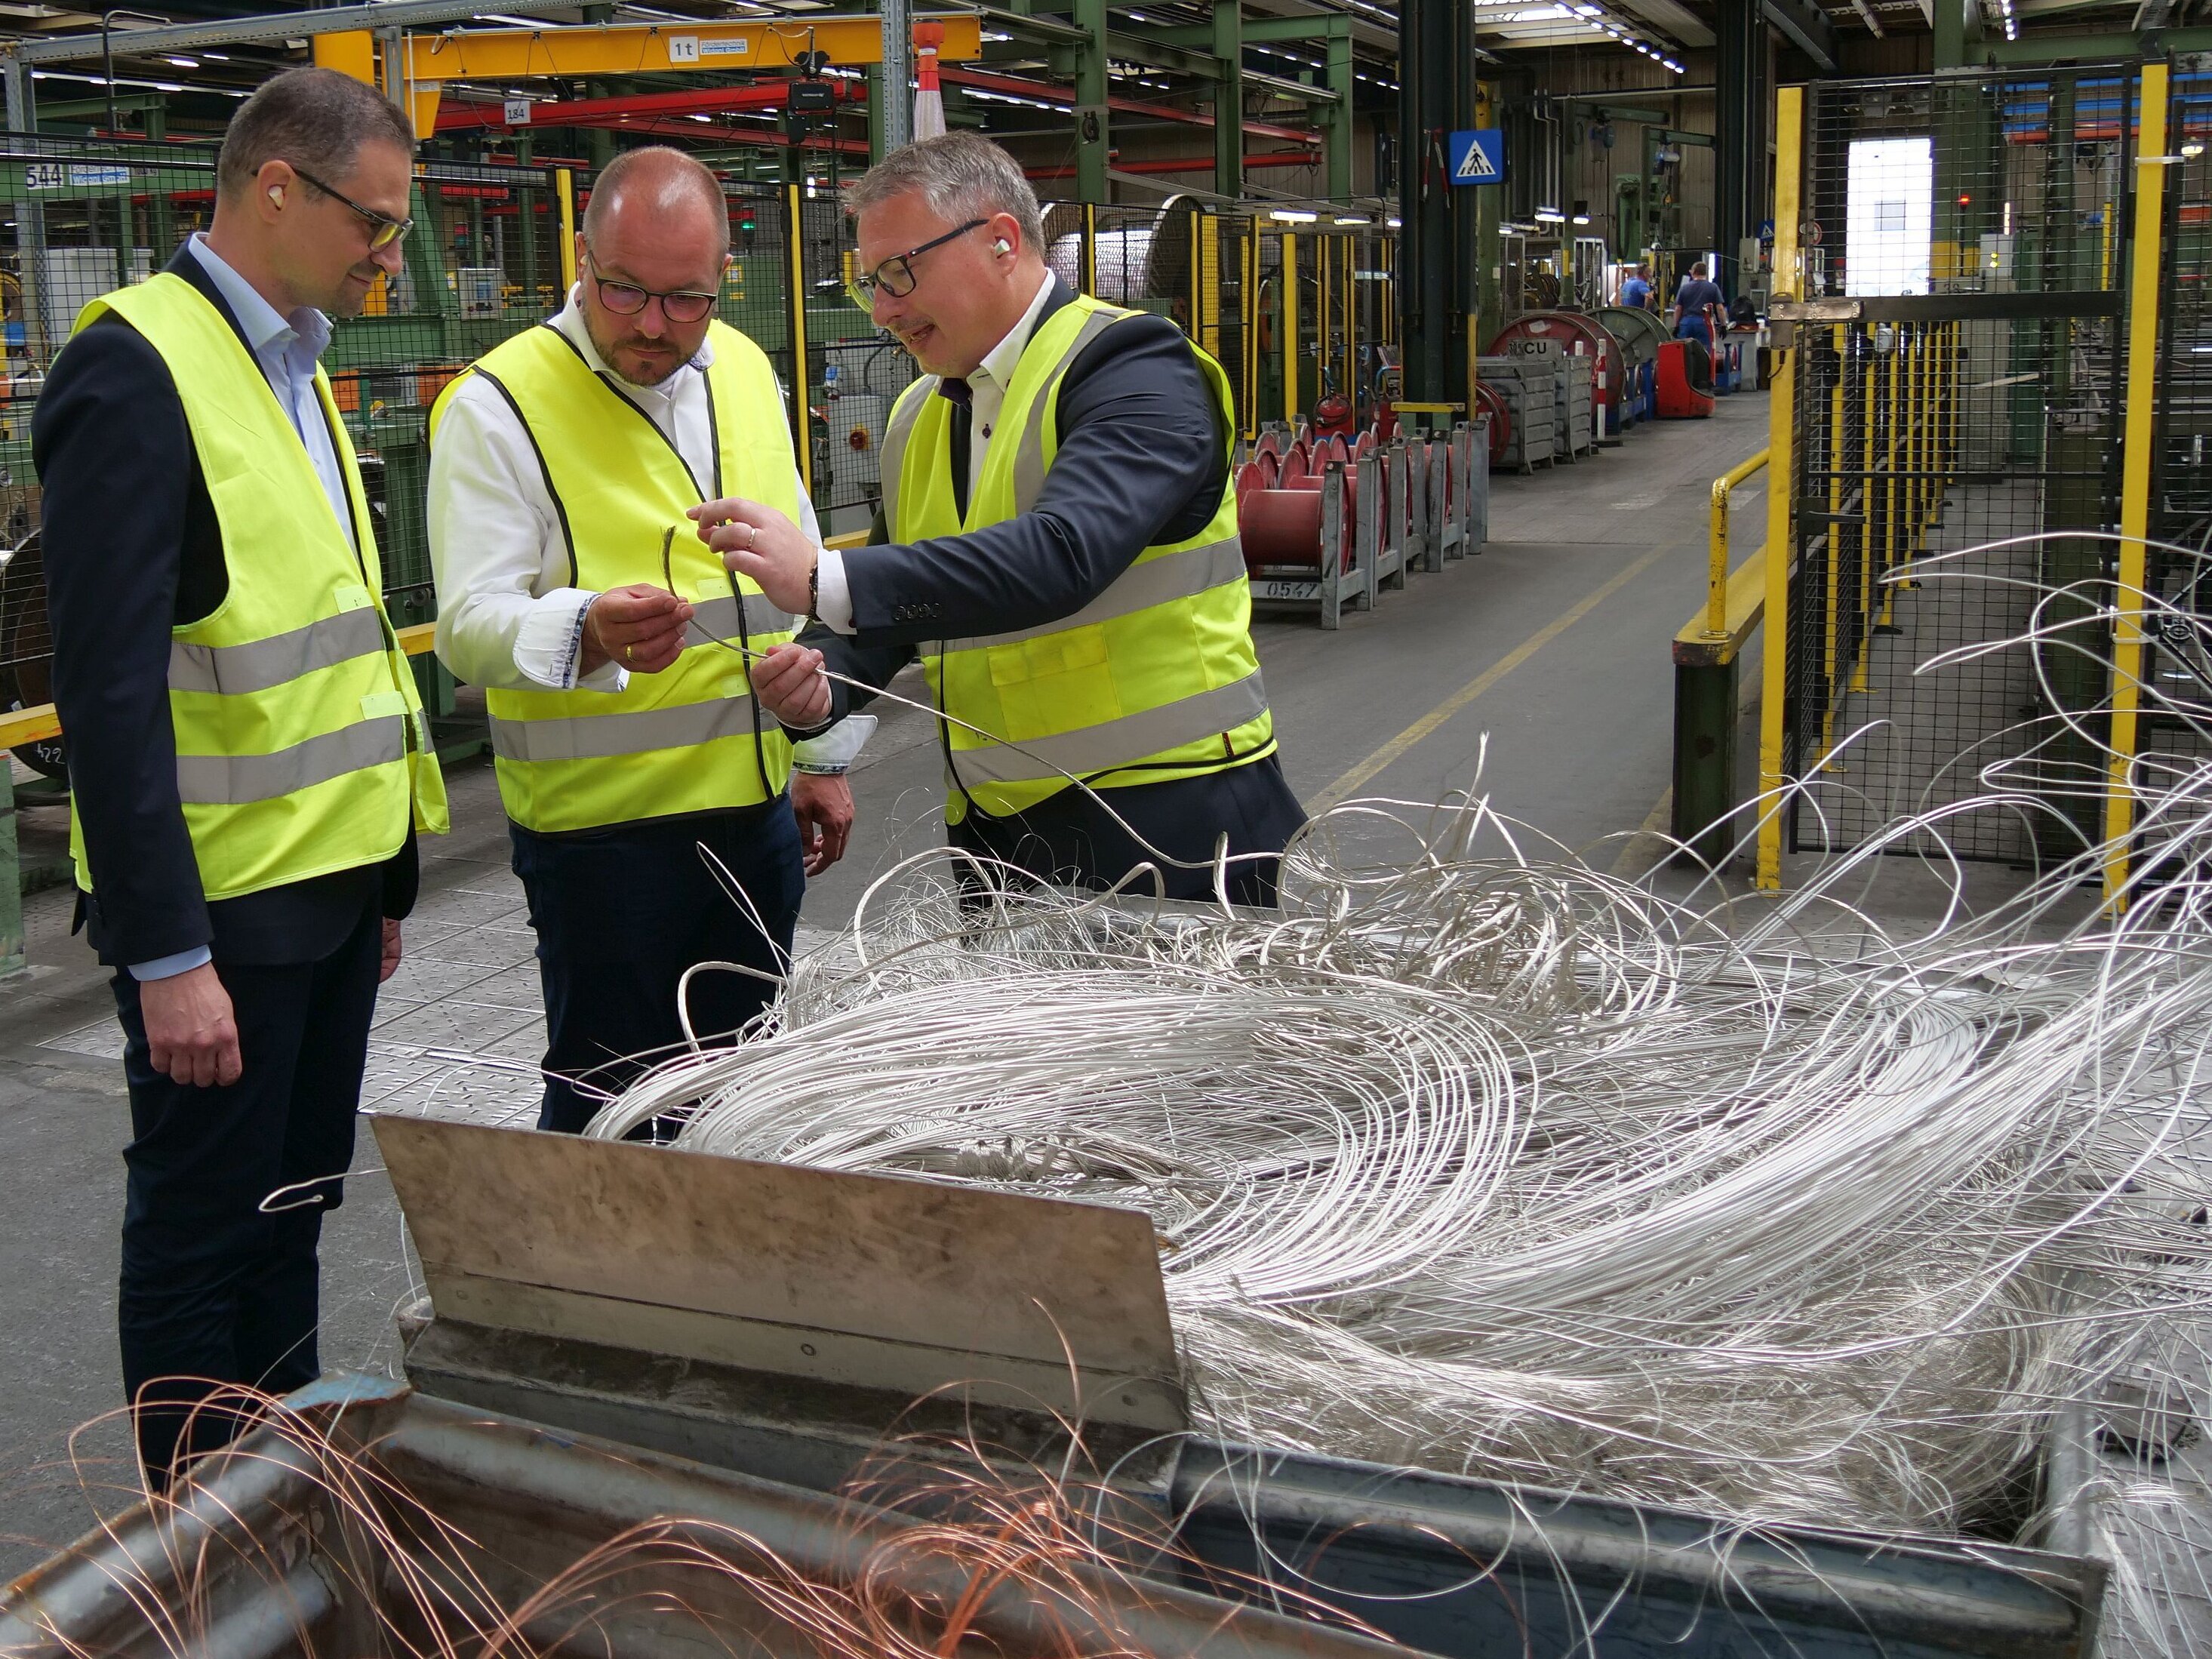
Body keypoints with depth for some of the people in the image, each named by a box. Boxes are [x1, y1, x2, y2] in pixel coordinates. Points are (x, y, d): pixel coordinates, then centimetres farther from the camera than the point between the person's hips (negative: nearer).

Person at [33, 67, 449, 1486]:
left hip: (331, 883, 9)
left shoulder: (296, 369, 13)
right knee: (200, 1236, 6)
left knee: (292, 1213, 18)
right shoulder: (139, 370, -15)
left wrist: (386, 865, 16)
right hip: (218, 907, -8)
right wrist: (166, 952, -21)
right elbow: (109, 684, -19)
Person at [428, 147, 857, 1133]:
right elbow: (471, 624, -18)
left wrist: (823, 755, 17)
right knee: (611, 1108, 2)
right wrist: (586, 633, -38)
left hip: (757, 802, 6)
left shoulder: (747, 370, 9)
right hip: (600, 821, -6)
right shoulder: (497, 404, -10)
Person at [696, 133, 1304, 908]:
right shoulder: (918, 417, 15)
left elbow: (1062, 555, -28)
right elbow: (893, 608, 19)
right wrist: (819, 681, -5)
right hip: (997, 837, 6)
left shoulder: (1133, 369, -11)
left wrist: (825, 581, -32)